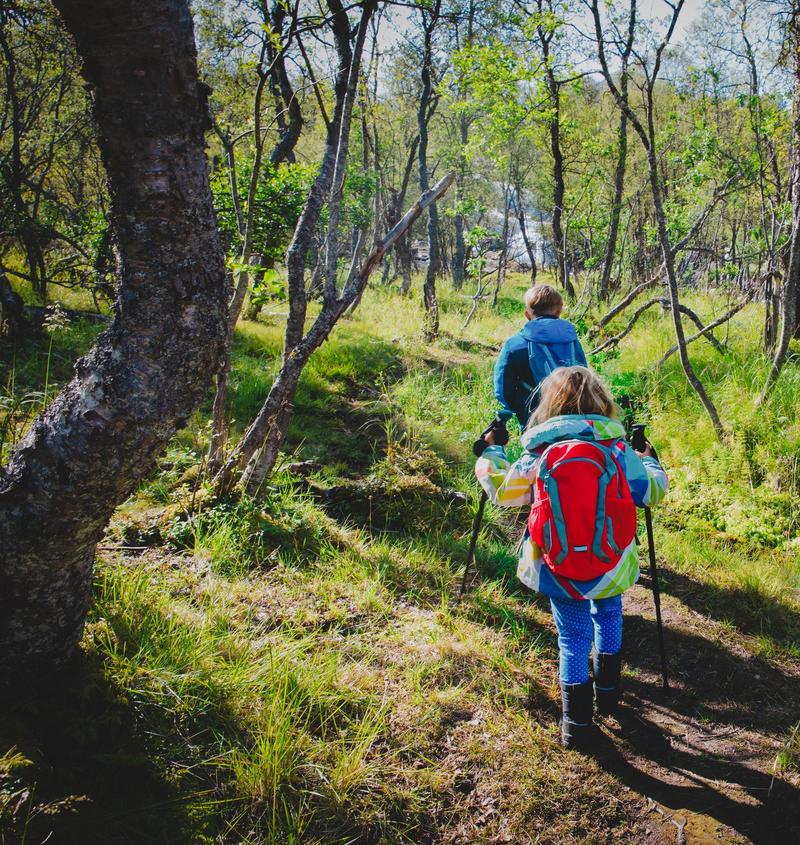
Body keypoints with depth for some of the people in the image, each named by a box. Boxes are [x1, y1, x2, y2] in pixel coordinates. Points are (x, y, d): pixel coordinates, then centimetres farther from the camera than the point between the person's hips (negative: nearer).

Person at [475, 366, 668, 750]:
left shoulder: (538, 454, -6)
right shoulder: (617, 449, -5)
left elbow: (502, 490, 7)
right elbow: (653, 491, 7)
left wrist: (491, 454, 25)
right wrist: (649, 462, 29)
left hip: (559, 572, -1)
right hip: (611, 567, 1)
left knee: (573, 639, 14)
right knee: (608, 616, 29)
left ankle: (576, 724, 18)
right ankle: (608, 691, 41)